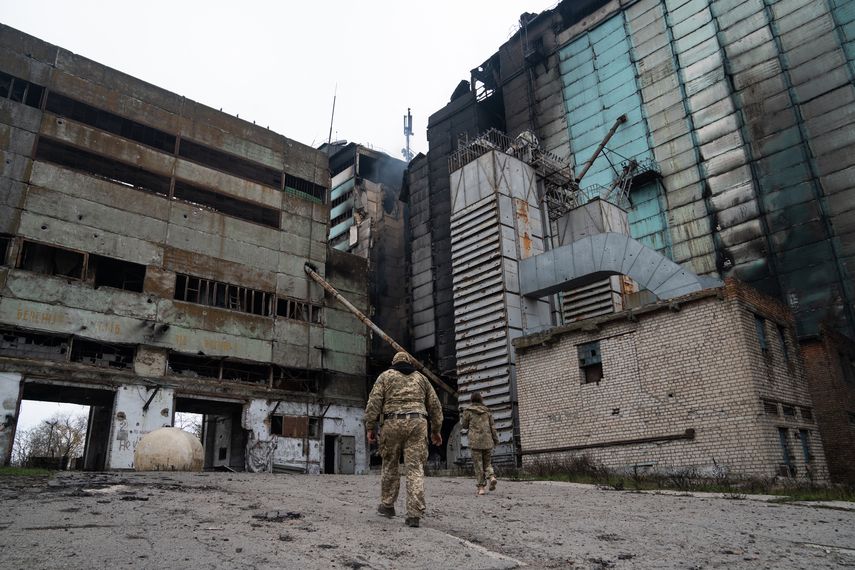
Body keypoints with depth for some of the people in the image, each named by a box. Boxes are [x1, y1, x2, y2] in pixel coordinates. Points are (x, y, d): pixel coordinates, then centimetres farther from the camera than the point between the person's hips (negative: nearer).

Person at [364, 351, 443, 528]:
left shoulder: (385, 376, 13)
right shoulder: (421, 378, 21)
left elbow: (374, 401, 0)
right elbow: (435, 405, 19)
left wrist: (370, 427, 1)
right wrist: (436, 430, 25)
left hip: (393, 424, -1)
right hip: (417, 424, 1)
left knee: (390, 465, 16)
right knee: (415, 468, -3)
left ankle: (387, 505, 25)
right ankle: (414, 514, -10)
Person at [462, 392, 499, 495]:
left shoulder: (468, 411, 2)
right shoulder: (487, 411, 10)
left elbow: (464, 426, 7)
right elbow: (492, 426, 7)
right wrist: (496, 439, 9)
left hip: (475, 441, -3)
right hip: (487, 441, 3)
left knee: (478, 465, 2)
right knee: (487, 463, 14)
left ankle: (481, 487, -2)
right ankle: (492, 477, -12)